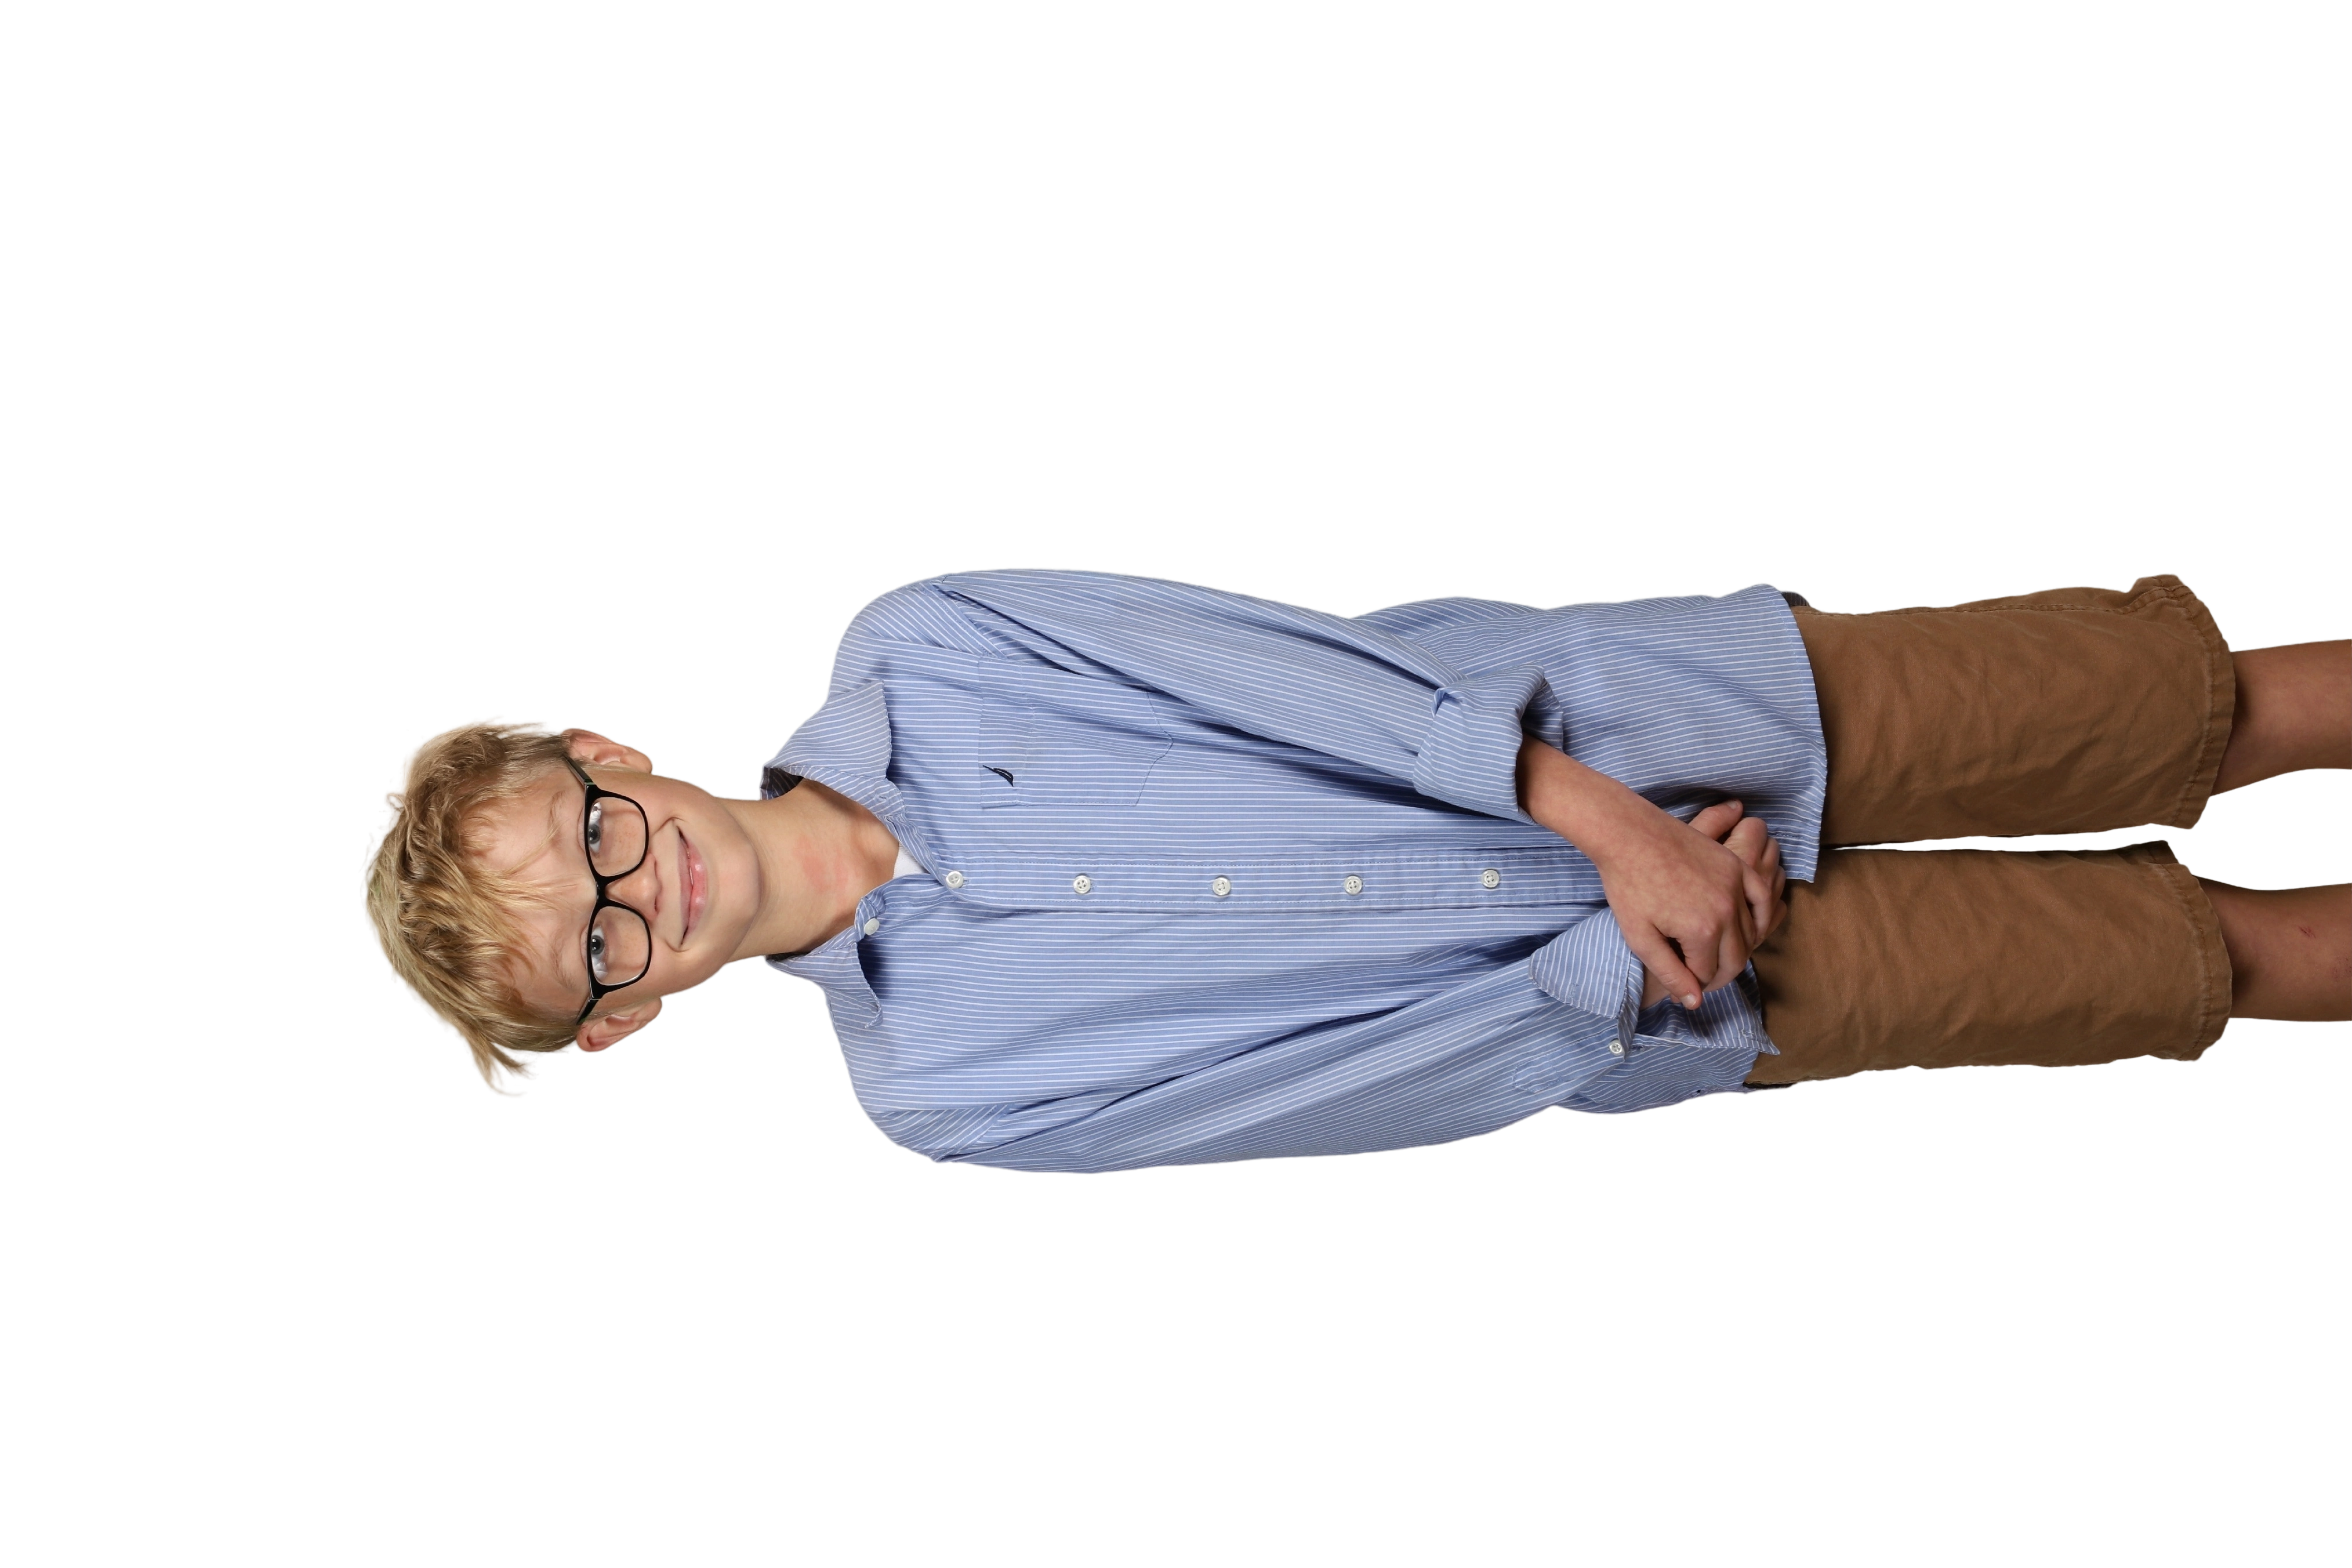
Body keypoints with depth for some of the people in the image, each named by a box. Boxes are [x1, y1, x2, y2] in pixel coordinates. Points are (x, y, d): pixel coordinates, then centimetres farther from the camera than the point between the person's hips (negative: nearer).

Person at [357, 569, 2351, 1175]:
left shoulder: (907, 652, -7)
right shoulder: (941, 1083, -11)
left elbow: (1303, 672, -12)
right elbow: (1430, 1065, -11)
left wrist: (1590, 807, -19)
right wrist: (1620, 959, -16)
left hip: (1656, 720, 2)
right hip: (1681, 999, -2)